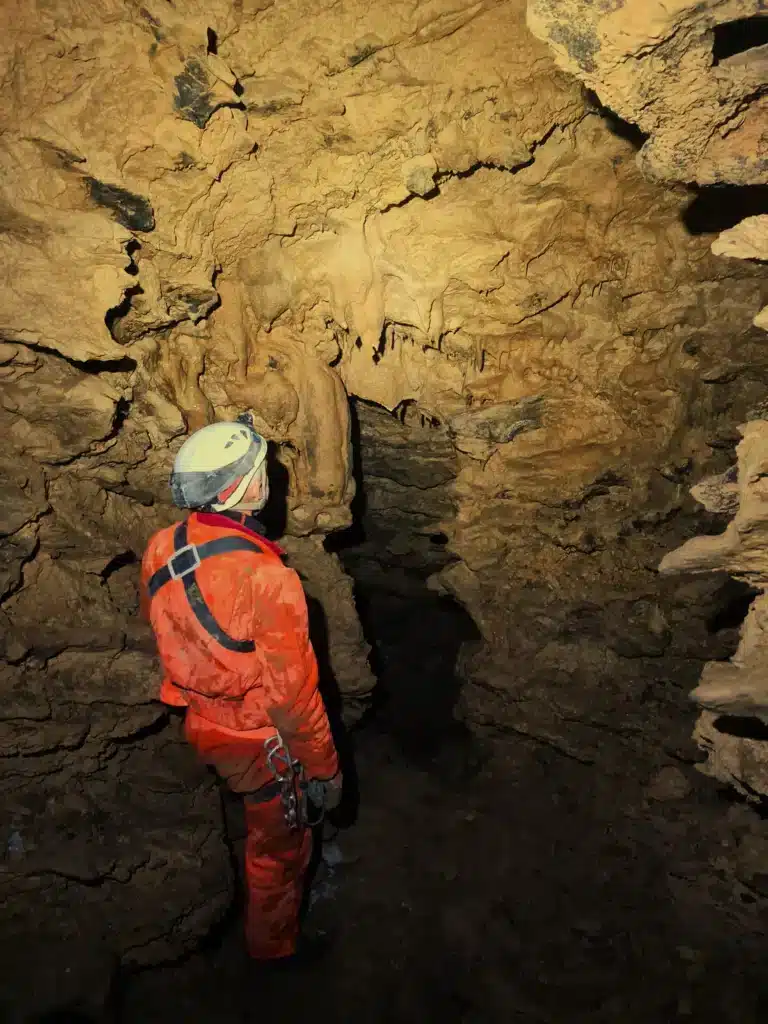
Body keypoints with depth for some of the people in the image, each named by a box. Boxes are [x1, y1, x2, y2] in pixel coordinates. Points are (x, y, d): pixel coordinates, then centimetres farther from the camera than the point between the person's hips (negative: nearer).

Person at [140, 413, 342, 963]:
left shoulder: (162, 549, -12)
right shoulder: (266, 577, -35)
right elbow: (292, 691, -27)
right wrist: (324, 768, -13)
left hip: (202, 721, 7)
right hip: (260, 738, -7)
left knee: (265, 823, 34)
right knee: (280, 844, 20)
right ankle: (275, 948, 45)